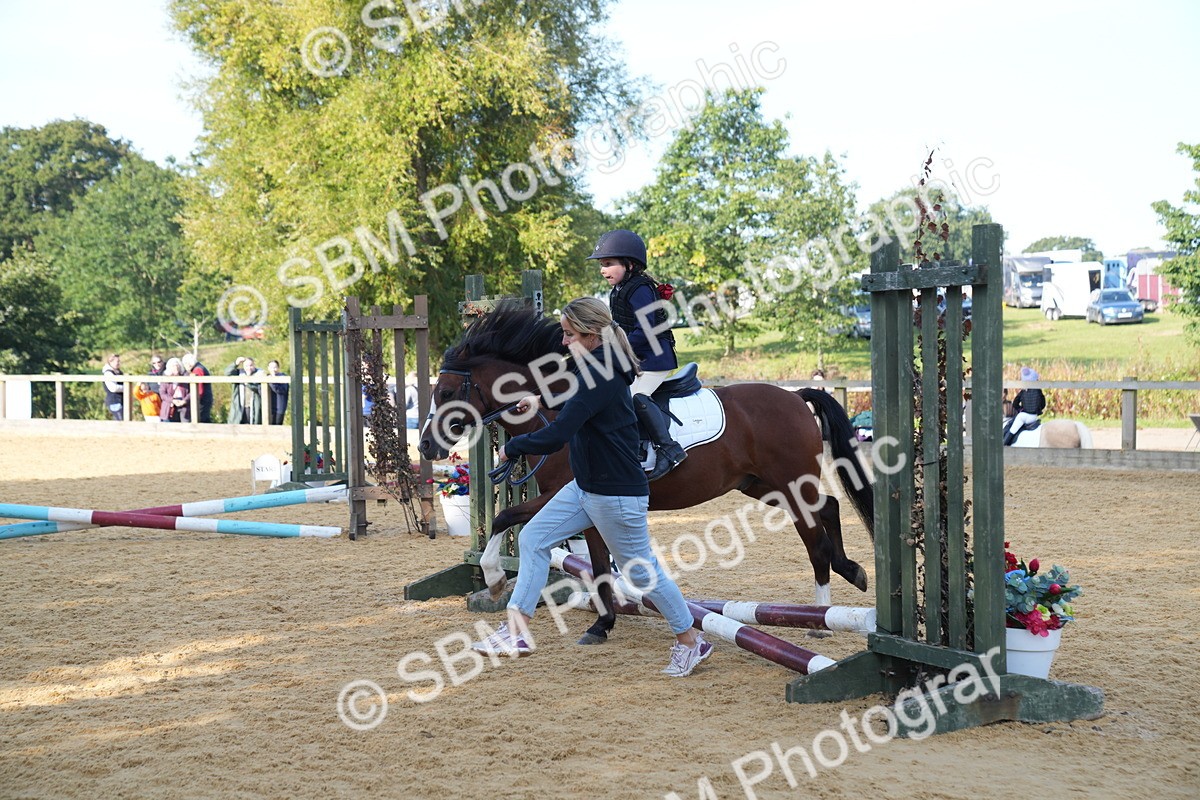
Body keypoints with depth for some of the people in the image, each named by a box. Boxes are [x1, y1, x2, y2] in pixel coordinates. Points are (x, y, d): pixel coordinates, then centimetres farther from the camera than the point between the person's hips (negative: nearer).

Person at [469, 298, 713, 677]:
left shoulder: (602, 379, -25)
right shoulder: (595, 370, 7)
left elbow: (555, 436, -31)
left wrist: (512, 447, -16)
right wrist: (542, 401, 37)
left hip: (617, 494, -10)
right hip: (586, 487, 10)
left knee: (641, 570, 3)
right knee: (533, 538, 7)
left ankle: (690, 642, 21)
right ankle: (517, 631, 10)